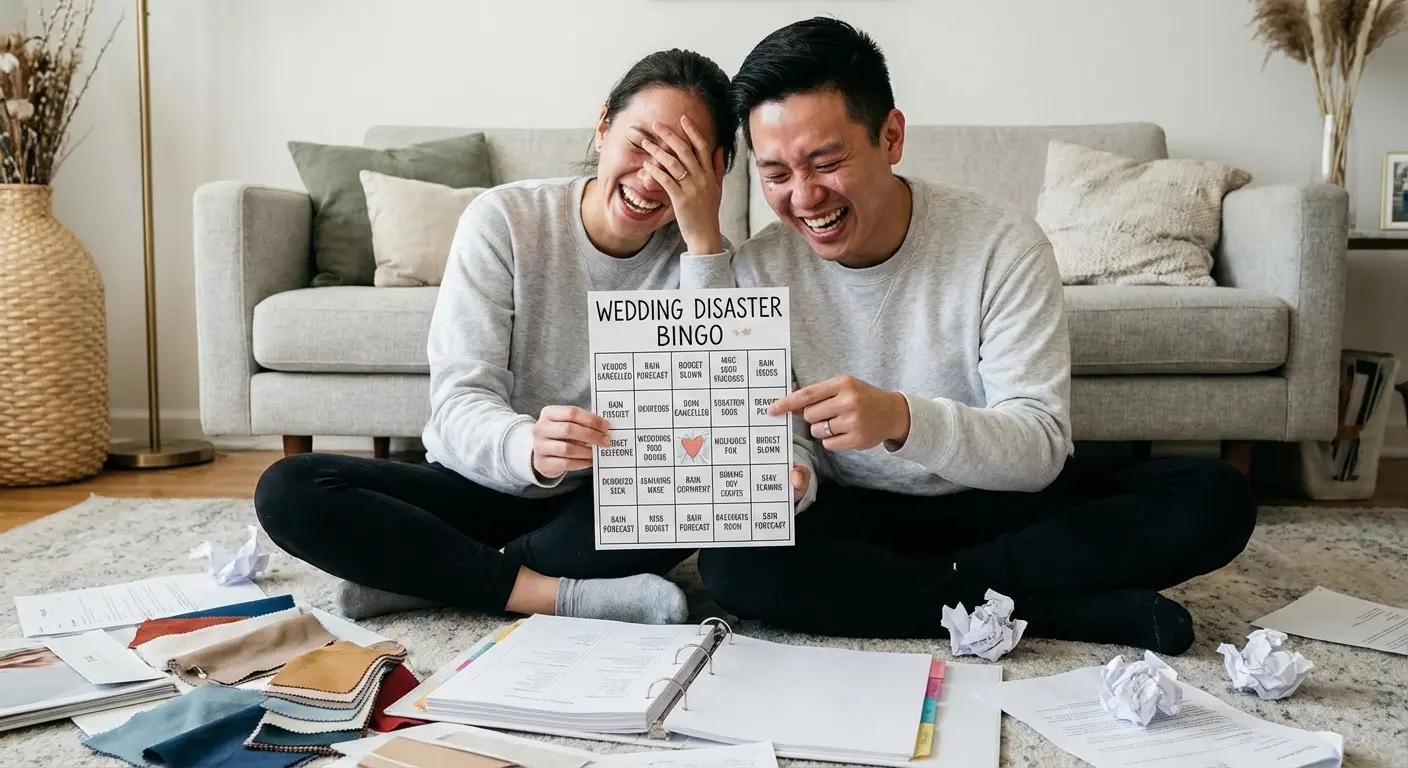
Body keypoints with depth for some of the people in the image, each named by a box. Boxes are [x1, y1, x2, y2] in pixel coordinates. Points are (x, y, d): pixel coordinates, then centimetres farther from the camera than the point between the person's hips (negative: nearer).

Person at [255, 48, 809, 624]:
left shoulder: (691, 253, -8)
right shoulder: (503, 219, -12)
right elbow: (458, 402, -19)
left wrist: (705, 239, -28)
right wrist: (528, 447, -43)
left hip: (603, 500, 0)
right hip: (478, 482, 0)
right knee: (287, 489, -22)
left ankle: (405, 570, -20)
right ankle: (566, 595, -24)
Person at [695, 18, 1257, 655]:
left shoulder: (1003, 245, -16)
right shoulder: (759, 268, -10)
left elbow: (1041, 447, -23)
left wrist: (903, 418, -42)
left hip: (1005, 505, -1)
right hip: (859, 518, 2)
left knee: (1216, 498, -21)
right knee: (731, 564, -30)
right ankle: (1088, 610, -21)